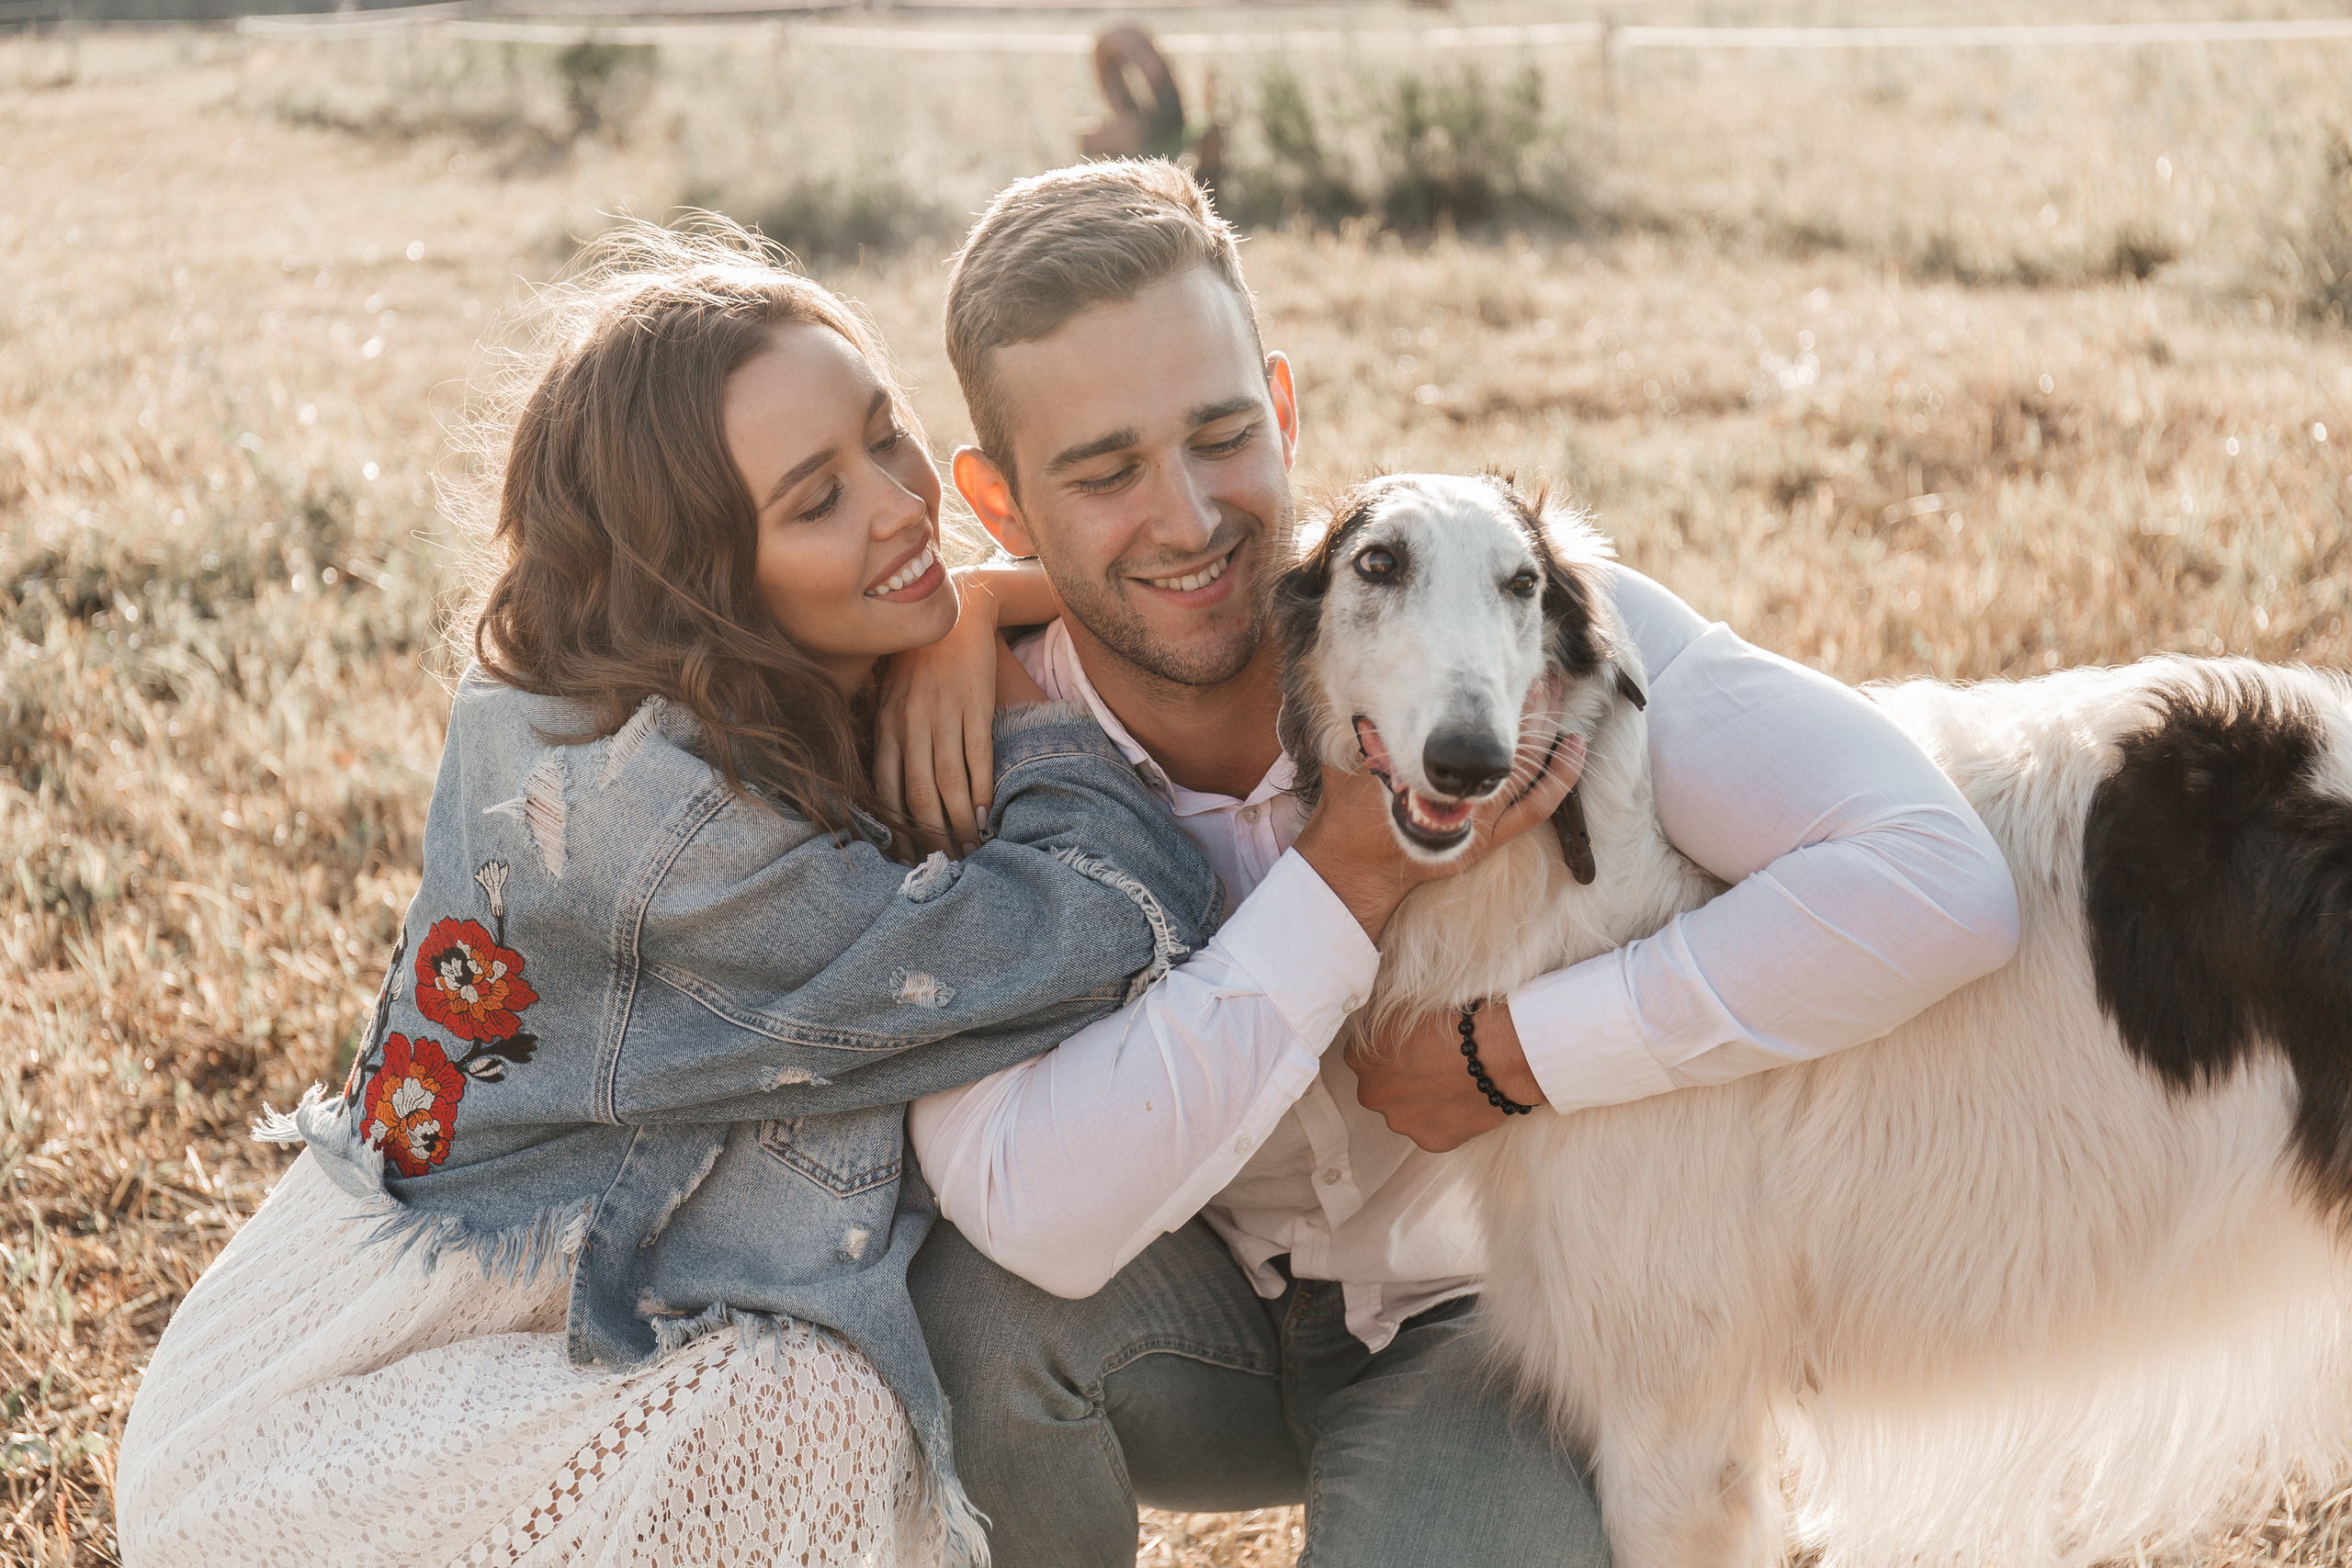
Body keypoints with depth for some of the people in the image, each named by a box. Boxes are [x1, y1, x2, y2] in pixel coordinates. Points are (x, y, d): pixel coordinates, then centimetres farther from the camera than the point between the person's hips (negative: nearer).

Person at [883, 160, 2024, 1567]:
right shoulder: (980, 760, -18)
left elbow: (1937, 886, -35)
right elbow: (1041, 1214, -31)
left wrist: (1512, 1052, -29)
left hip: (1488, 1311, -1)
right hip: (1203, 1315, 2)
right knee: (973, 1298, -30)